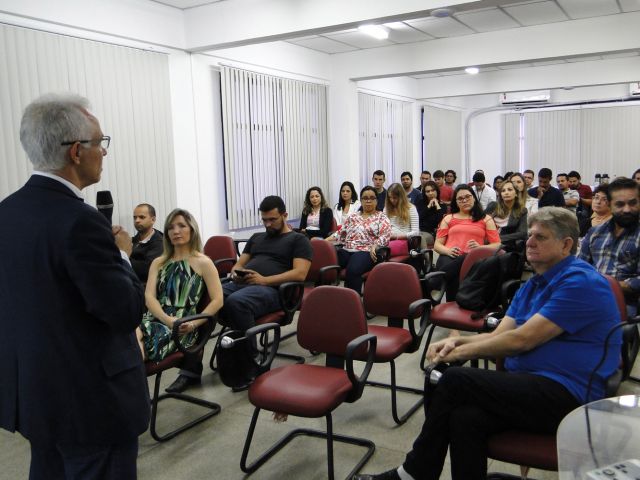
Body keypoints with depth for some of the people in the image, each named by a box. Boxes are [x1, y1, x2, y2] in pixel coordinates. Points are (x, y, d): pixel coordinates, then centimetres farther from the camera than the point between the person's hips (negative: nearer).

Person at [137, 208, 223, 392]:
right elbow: (149, 297, 6)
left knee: (136, 344, -32)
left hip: (182, 327, -4)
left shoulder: (203, 262, 7)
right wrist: (167, 319, -14)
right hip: (155, 319, 4)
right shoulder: (158, 263, 20)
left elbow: (217, 300, -1)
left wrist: (194, 323, -15)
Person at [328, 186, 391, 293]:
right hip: (346, 251, 4)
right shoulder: (352, 217, 24)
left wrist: (375, 246, -20)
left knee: (353, 270, -38)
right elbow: (340, 234, 22)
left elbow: (385, 236, -1)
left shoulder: (382, 218, 12)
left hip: (366, 252, -4)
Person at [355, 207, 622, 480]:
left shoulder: (581, 281, -11)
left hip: (568, 394, -7)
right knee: (465, 418, -23)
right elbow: (498, 335, 11)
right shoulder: (532, 285, 18)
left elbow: (521, 340, -17)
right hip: (527, 384, 8)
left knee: (454, 380, -20)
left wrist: (461, 351, -8)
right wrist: (456, 341, -8)